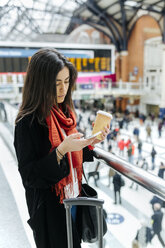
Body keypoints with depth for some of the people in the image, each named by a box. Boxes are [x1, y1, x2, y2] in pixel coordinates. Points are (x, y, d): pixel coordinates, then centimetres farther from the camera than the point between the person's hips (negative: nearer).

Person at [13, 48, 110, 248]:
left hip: (73, 197, 7)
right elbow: (29, 175, -20)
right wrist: (61, 150, -31)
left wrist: (90, 142, -9)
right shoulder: (27, 122, -21)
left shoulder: (64, 112, 1)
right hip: (49, 208, -6)